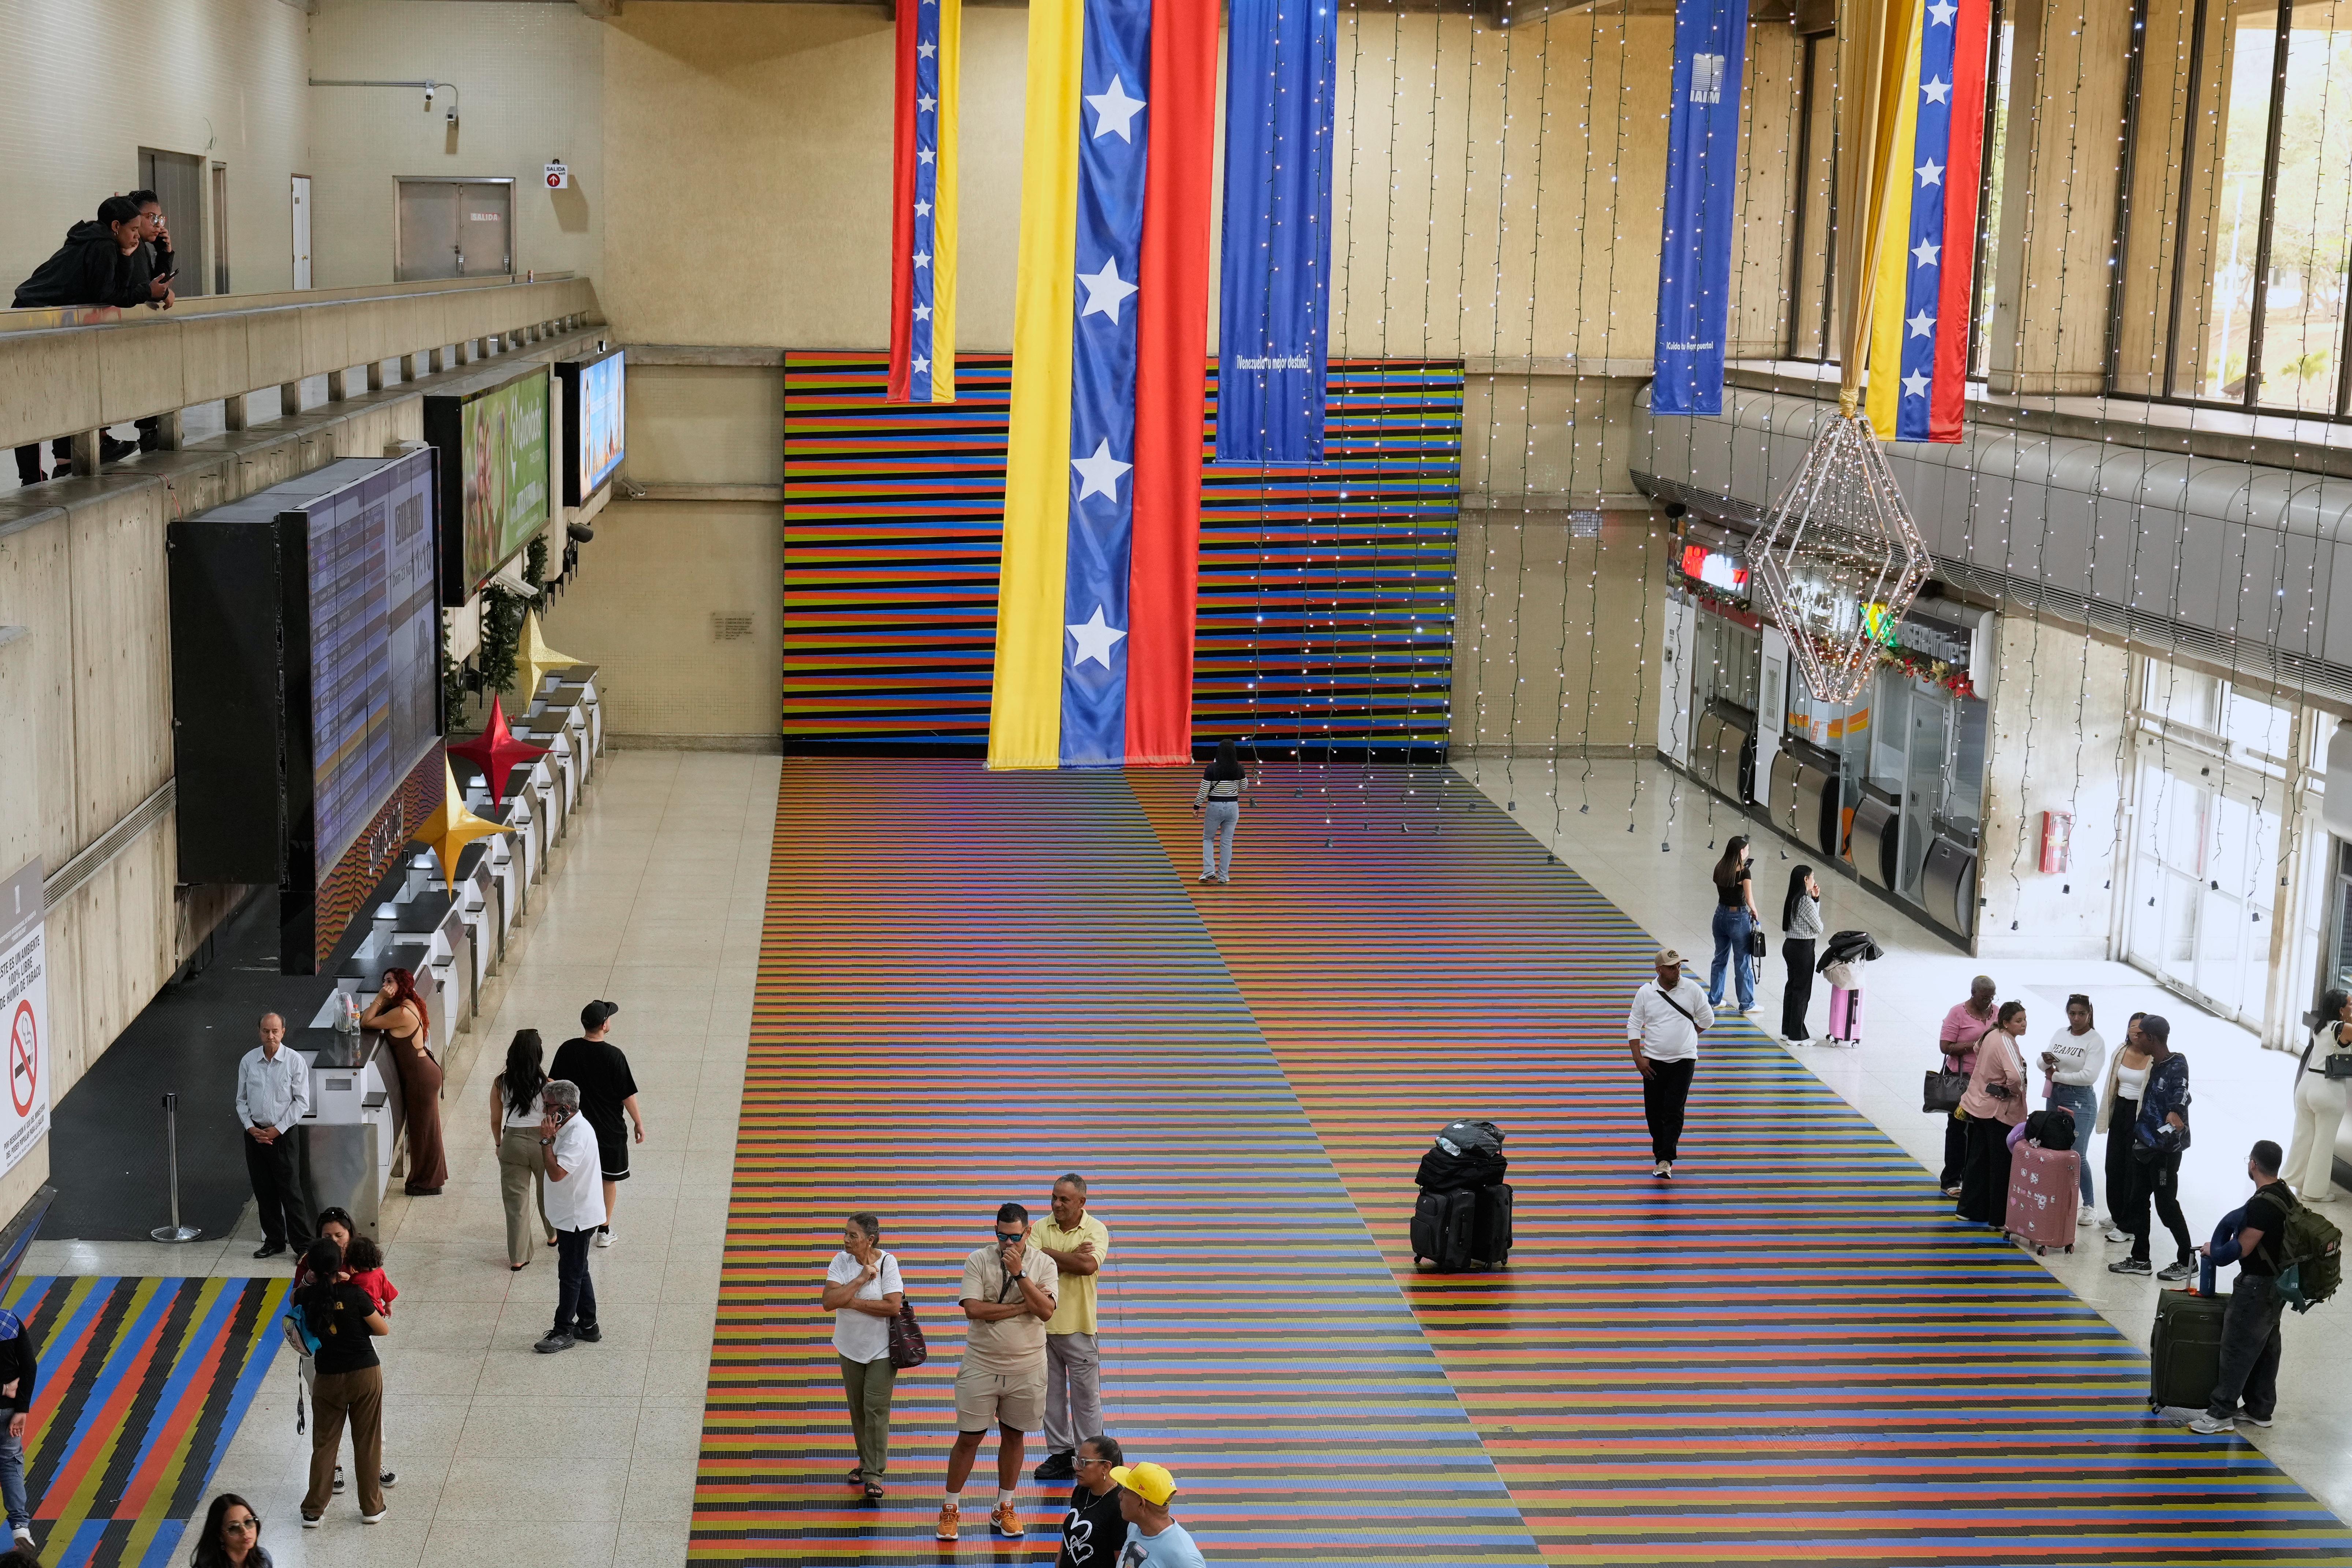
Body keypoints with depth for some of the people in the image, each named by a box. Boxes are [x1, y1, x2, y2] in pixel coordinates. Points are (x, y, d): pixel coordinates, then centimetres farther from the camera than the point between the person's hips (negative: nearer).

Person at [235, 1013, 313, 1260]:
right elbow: (241, 1100, 10)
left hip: (282, 1133, -4)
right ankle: (274, 1241, 22)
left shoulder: (295, 1061, -8)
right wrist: (250, 1128, -5)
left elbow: (302, 1102, -7)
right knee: (263, 1190, 10)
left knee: (289, 1190, -5)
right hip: (255, 1133, 4)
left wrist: (277, 1130, -11)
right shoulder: (248, 1061, 2)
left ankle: (302, 1244, 1)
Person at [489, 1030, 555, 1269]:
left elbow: (496, 1120, 0)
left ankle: (518, 1258, 12)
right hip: (542, 1142, -1)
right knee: (548, 1192, 24)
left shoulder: (500, 1083, -10)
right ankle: (553, 1235, 47)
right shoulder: (547, 1085, -16)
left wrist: (499, 1144, 17)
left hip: (512, 1143, 1)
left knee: (515, 1200, 10)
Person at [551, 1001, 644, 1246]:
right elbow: (627, 1095, -14)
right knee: (609, 1179, 14)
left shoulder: (567, 1050, -9)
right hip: (609, 1129, -3)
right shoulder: (613, 1056, -21)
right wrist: (639, 1123, -1)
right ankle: (604, 1231, 21)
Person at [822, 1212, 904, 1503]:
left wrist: (851, 1302, -21)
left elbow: (893, 1306, -24)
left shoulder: (887, 1263, -17)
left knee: (876, 1409, -6)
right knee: (857, 1409, 14)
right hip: (851, 1348, 4)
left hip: (881, 1349, -4)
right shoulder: (841, 1261, -8)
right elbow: (829, 1302, -19)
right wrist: (861, 1279, -26)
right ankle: (866, 1462, 31)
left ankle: (874, 1474, 1)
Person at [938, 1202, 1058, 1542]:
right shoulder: (978, 1260, -8)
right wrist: (1024, 1306, -18)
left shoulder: (1043, 1264, -5)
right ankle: (950, 1509, 18)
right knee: (969, 1438, 4)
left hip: (1026, 1370, 1)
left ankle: (1004, 1509, 28)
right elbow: (973, 1308, -19)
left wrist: (1019, 1273, -25)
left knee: (1013, 1436, 14)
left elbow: (1047, 1312, -18)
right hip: (981, 1367, -1)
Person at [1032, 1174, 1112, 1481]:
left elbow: (1089, 1265, -23)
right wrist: (1072, 1257, -16)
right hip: (1044, 1324, 3)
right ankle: (1060, 1454, 22)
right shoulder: (1042, 1228, 2)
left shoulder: (1096, 1230, -5)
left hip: (1079, 1325, -3)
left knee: (1086, 1396, 4)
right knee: (1051, 1393, 11)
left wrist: (1049, 1254, -13)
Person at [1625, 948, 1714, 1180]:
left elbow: (1707, 1019, 11)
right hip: (1653, 1061, 2)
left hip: (1684, 1060, -2)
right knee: (1654, 1111, 7)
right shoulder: (1645, 993, -3)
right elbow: (1634, 1025, 3)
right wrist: (1638, 1058, -5)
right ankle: (1661, 1150, 26)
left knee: (1674, 1111, -11)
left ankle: (1665, 1161, -12)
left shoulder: (1692, 989, -3)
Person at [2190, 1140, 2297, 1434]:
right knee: (2265, 1346, 17)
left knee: (2238, 1346, -4)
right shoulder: (2286, 1194, 5)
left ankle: (2222, 1413, -1)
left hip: (2259, 1285, -10)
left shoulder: (2262, 1205, -25)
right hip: (2278, 1280, 10)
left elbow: (2243, 1248, -23)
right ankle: (2260, 1409, 26)